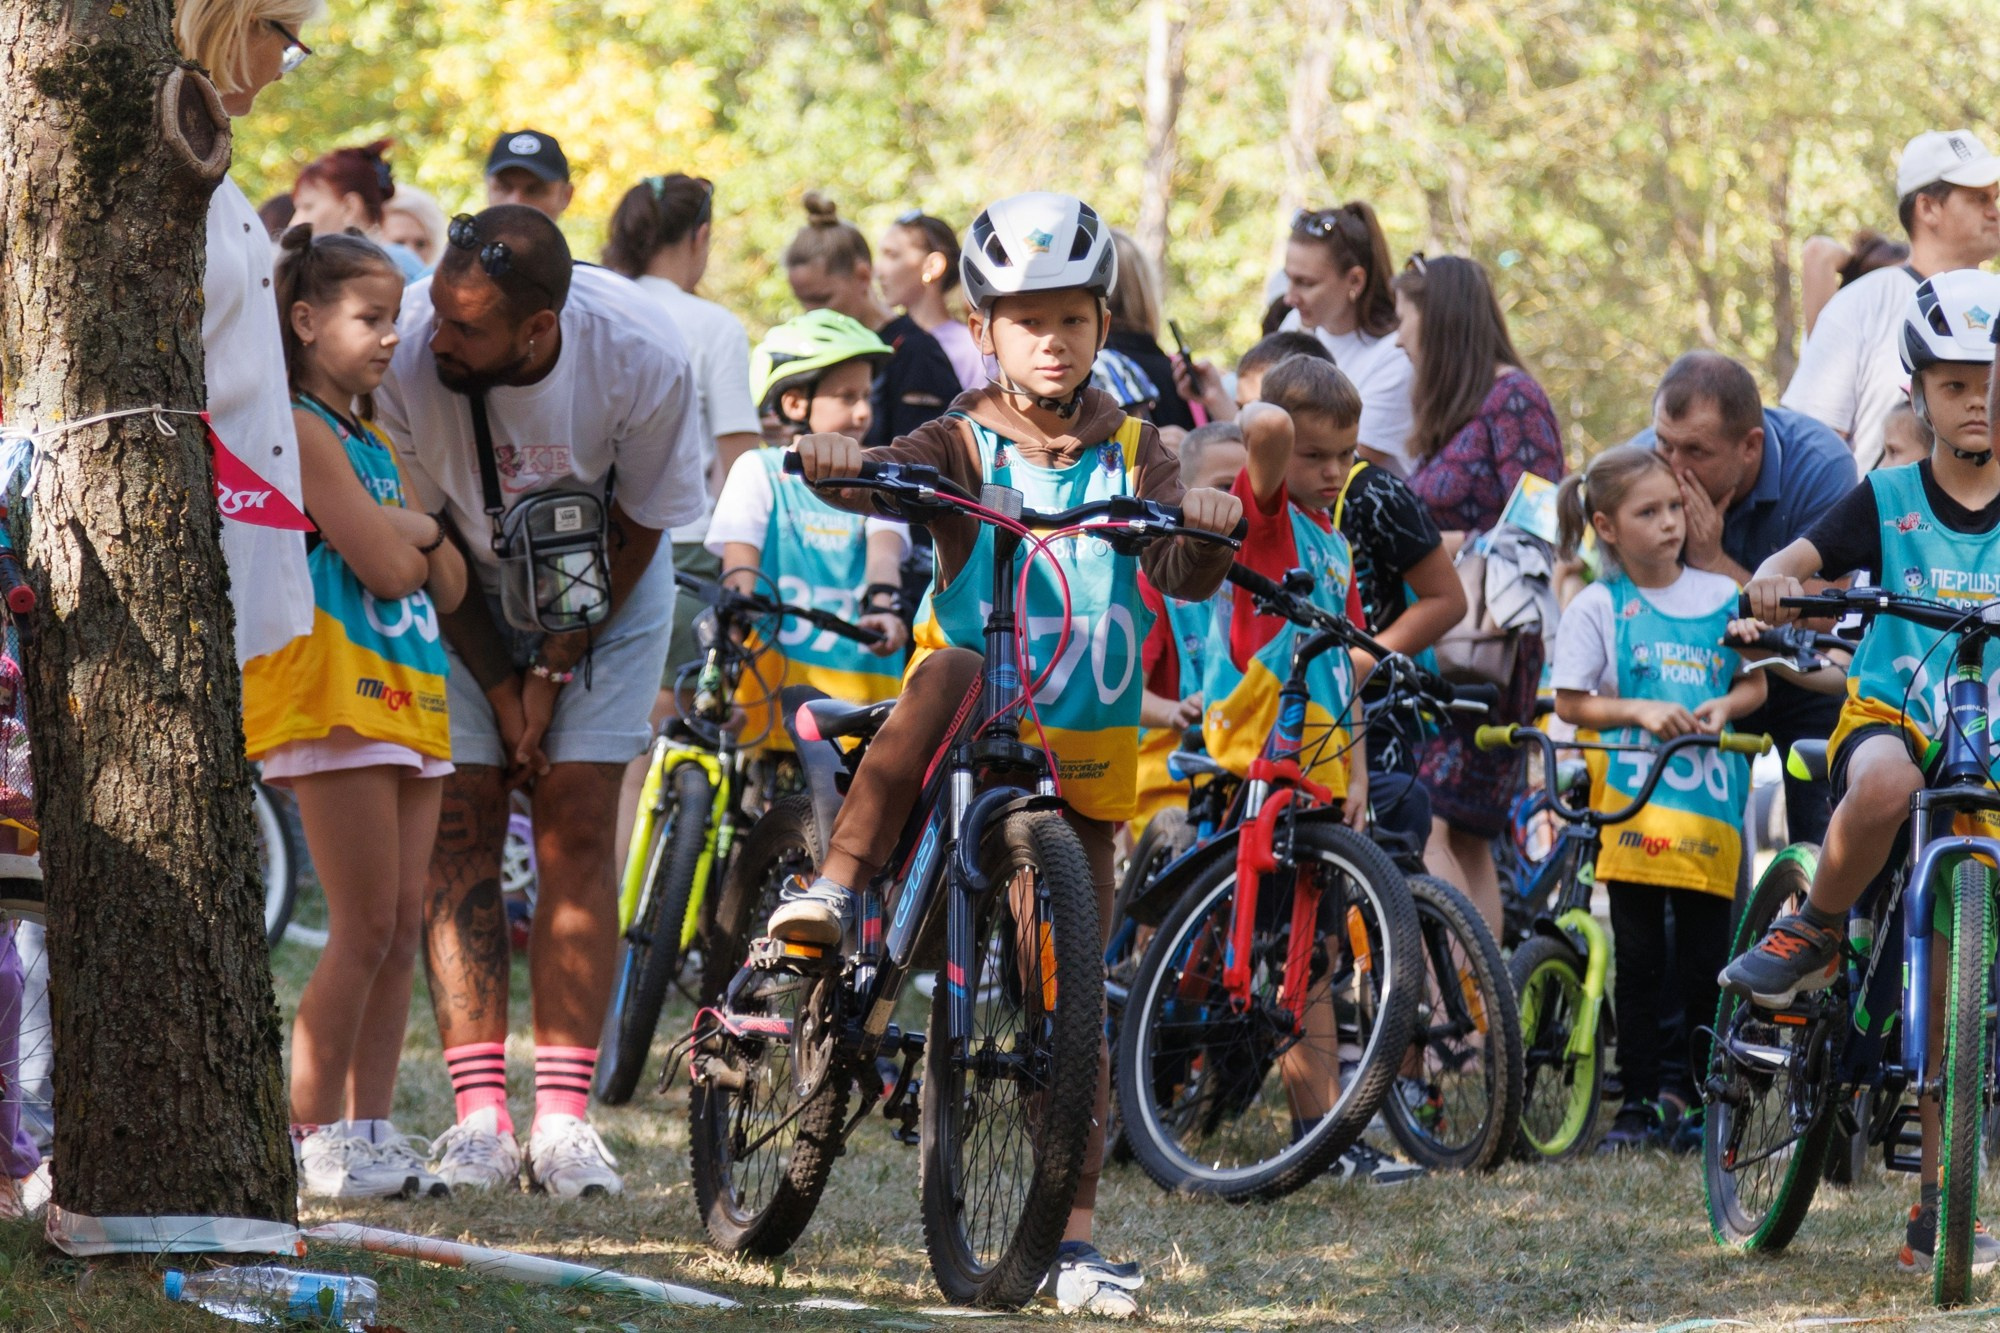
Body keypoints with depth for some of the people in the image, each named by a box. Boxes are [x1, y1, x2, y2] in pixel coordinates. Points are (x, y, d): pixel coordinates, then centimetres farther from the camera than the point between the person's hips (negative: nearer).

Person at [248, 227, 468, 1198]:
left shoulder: (374, 446, 21)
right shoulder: (300, 429, -9)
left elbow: (446, 587, 16)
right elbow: (383, 563, -16)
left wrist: (413, 532, -4)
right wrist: (418, 528, 5)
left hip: (408, 697, 9)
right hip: (334, 691, -9)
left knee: (401, 930, 6)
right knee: (366, 926, -10)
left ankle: (368, 1129, 9)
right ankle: (312, 1137, -5)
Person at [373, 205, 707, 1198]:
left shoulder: (642, 361, -31)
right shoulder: (405, 352, -31)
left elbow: (637, 528, -12)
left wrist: (553, 669, -11)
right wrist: (497, 684, -12)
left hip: (599, 592, 0)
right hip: (461, 593, 0)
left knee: (577, 825, -9)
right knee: (460, 822, -10)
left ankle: (563, 1119, -10)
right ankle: (480, 1118, -11)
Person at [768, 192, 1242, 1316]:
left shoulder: (1133, 453, 6)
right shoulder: (962, 445, 1)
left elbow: (1182, 575, -9)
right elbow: (899, 475, -20)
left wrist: (1206, 526, -31)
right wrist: (843, 459, -42)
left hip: (1083, 755, 2)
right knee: (952, 670, -38)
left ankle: (1074, 1237, 3)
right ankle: (838, 889, -31)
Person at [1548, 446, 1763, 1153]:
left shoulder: (1720, 596, 8)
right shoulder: (1597, 607, 1)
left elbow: (1754, 683, 14)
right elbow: (1570, 702, 0)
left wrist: (1722, 708, -7)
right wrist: (1640, 712, -14)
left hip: (1709, 801, 2)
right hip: (1632, 804, -2)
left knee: (1706, 963, 2)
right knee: (1640, 961, 1)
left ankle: (1702, 1095, 13)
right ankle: (1639, 1102, 7)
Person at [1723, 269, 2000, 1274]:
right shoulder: (1888, 500, 0)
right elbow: (1799, 560, -10)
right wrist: (1772, 583, -34)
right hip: (1886, 714, -2)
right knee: (1886, 782, -42)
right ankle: (1815, 936, -14)